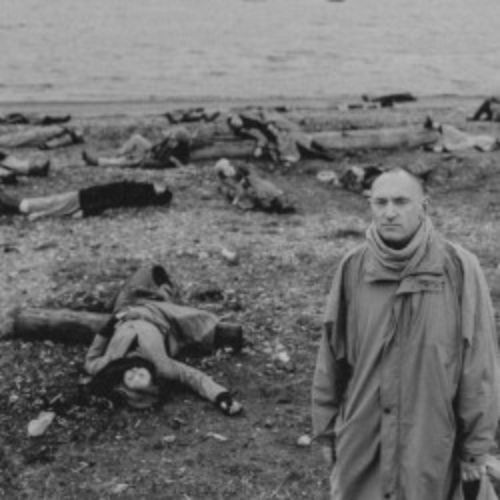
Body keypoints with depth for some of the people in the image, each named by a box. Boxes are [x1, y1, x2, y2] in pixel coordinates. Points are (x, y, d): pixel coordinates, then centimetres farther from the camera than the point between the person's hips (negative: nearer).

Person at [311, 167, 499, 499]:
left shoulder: (458, 269, -11)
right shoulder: (354, 269, -3)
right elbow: (332, 356, 5)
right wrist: (327, 430, 8)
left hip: (432, 441, -2)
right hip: (362, 440, 2)